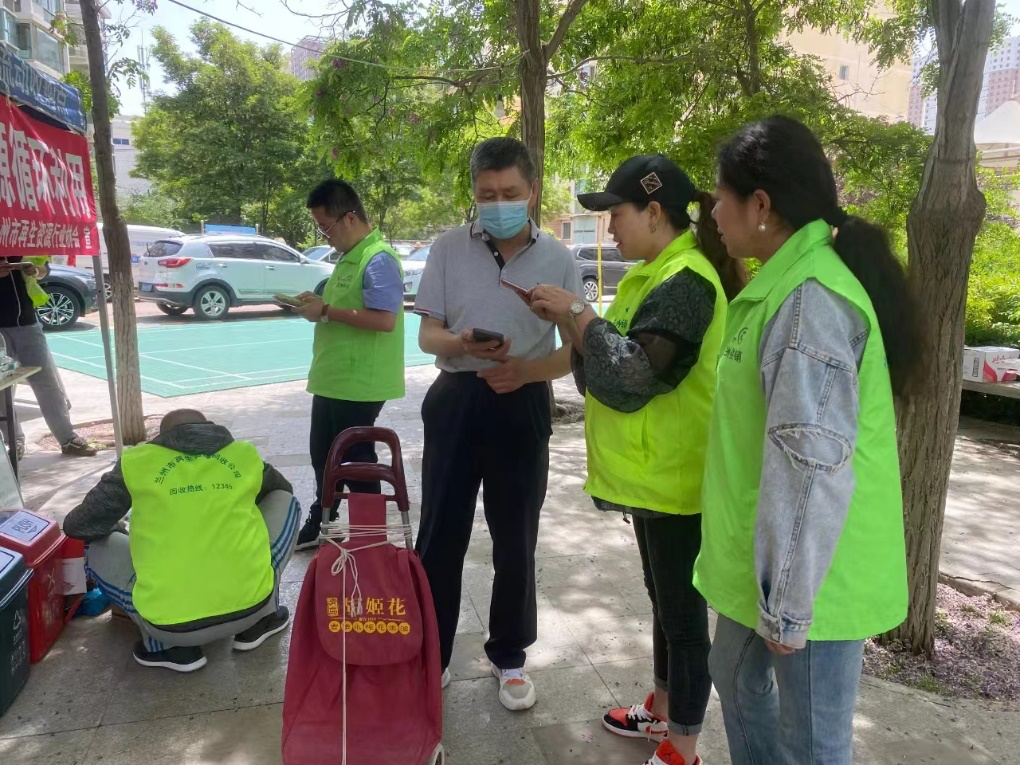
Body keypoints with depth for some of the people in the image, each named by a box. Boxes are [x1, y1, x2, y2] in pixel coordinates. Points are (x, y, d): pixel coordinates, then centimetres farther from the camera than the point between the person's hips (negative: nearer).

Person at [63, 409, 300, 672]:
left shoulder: (138, 463, 5)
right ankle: (262, 618, 20)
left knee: (98, 549, 23)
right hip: (251, 606, 2)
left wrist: (117, 529, 36)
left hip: (172, 624, -1)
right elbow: (282, 490, 31)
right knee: (285, 501, 23)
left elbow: (77, 526, 14)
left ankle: (169, 646, 12)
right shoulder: (244, 455, 10)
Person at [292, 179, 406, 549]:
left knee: (355, 458, 4)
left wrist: (327, 312, -22)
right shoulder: (349, 256, 13)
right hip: (333, 377, 10)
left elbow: (384, 319, -29)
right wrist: (318, 304, 3)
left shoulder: (379, 260, -19)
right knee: (322, 453, 20)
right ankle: (320, 523, 37)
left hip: (359, 383, -10)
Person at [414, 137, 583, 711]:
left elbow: (576, 349, 1)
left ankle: (510, 656, 31)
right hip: (455, 400, 1)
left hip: (523, 406, 0)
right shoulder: (448, 249, 0)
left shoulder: (558, 259, 0)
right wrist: (462, 344, -23)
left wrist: (525, 369, -19)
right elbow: (427, 334, 0)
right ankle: (431, 654, 27)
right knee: (440, 534, 7)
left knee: (516, 540, 10)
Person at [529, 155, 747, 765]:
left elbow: (628, 376, -26)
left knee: (683, 611, 5)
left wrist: (579, 314, -16)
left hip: (675, 481, -10)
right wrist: (568, 319, -2)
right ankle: (663, 710, 42)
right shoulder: (657, 273, 12)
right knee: (663, 599, 22)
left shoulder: (686, 281, -20)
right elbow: (607, 368, 11)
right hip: (650, 475, 10)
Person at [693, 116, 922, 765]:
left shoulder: (810, 298, -24)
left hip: (807, 575, -9)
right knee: (738, 680, 26)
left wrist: (787, 604, -21)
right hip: (763, 560, 9)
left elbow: (813, 465, -27)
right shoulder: (789, 282, 9)